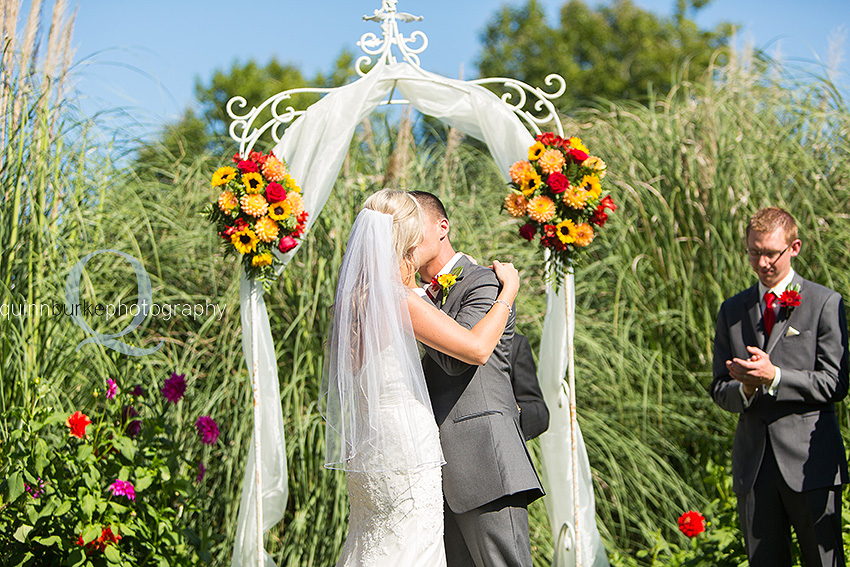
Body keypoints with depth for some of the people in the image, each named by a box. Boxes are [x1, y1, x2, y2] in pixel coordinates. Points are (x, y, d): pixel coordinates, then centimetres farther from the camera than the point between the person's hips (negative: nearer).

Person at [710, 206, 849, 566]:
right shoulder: (731, 311, 14)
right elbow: (720, 390, 12)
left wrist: (774, 377, -18)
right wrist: (745, 389, -11)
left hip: (810, 459, -4)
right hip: (754, 465, 4)